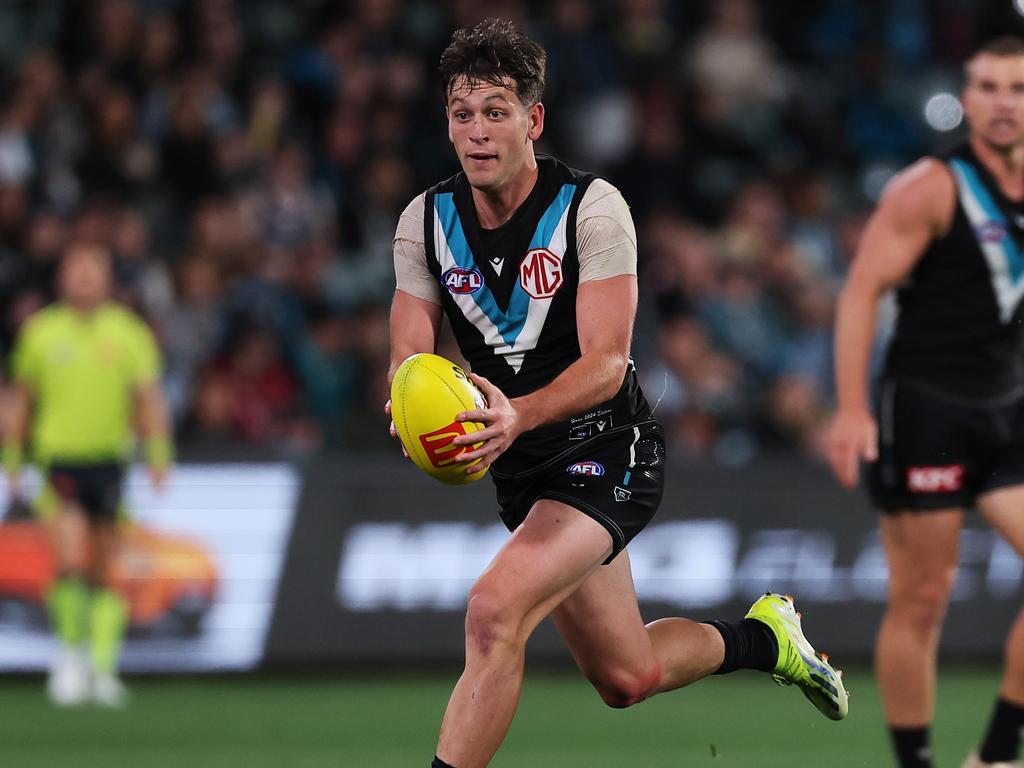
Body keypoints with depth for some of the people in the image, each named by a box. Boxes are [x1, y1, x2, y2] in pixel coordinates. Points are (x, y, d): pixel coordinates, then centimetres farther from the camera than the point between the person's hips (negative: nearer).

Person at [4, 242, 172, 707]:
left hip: (110, 459, 1)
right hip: (59, 455, -1)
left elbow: (149, 398, 1)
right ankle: (70, 651, 1)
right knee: (70, 562, -16)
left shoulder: (129, 333, 2)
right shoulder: (40, 333, 4)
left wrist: (159, 454, -9)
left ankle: (103, 666, 14)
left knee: (103, 575, 4)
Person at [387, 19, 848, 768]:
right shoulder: (426, 221, -2)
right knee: (627, 677, 17)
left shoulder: (592, 207, -17)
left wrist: (517, 416, -43)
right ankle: (762, 636, 45)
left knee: (494, 612, -29)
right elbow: (411, 353, -4)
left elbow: (606, 362, -24)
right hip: (524, 474, 6)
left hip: (606, 449, -6)